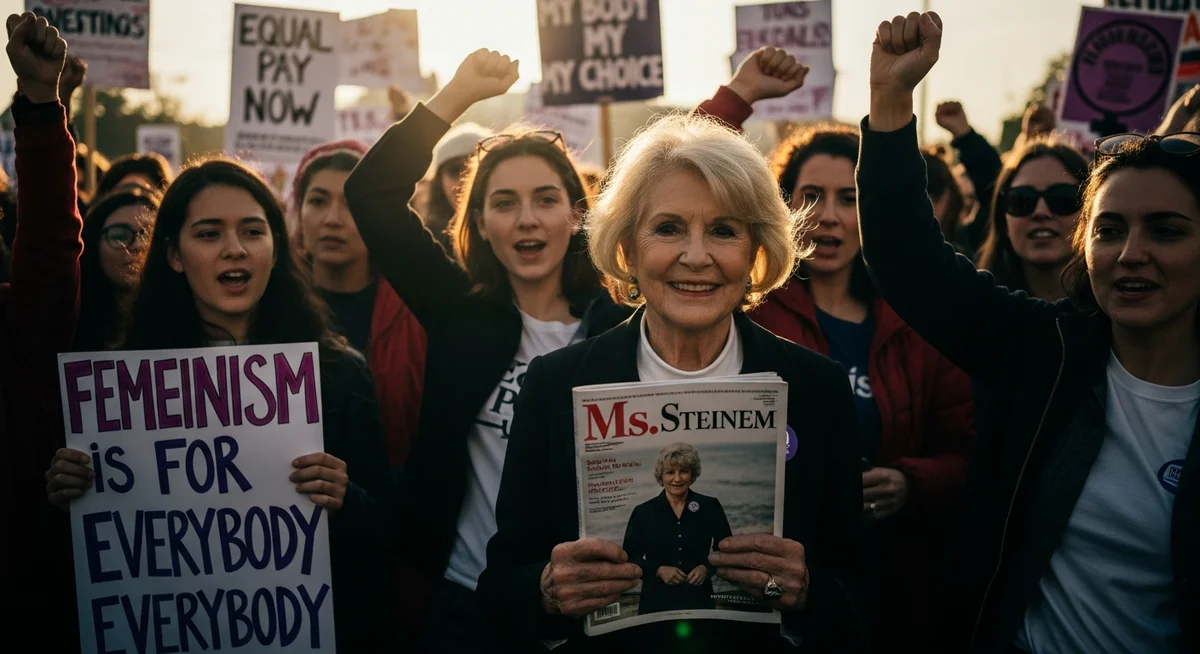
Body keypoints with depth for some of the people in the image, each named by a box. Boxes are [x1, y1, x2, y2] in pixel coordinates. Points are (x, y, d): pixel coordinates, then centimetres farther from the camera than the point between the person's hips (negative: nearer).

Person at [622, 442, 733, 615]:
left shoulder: (710, 507, 2)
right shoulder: (643, 512, 0)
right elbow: (629, 559, 2)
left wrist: (707, 568, -9)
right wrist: (658, 570, -13)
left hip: (699, 601, 1)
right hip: (656, 603, -1)